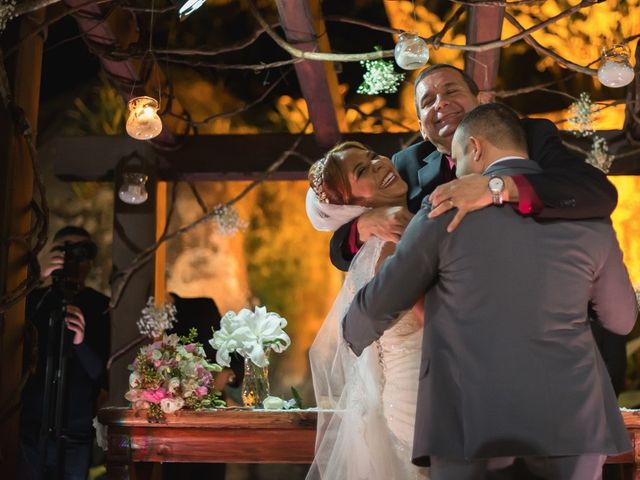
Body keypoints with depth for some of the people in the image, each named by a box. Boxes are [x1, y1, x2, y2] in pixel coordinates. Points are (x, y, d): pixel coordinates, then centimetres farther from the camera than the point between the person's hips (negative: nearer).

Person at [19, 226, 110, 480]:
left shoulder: (102, 307, -2)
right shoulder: (36, 300, 3)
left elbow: (105, 377, -7)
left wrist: (81, 343, -25)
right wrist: (38, 282, -26)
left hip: (76, 436, -1)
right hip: (32, 430, 1)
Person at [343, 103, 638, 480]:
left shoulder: (447, 210, -1)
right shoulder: (588, 216, 6)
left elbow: (380, 303, 7)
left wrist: (353, 336, 28)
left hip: (465, 406, -2)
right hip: (566, 407, 3)